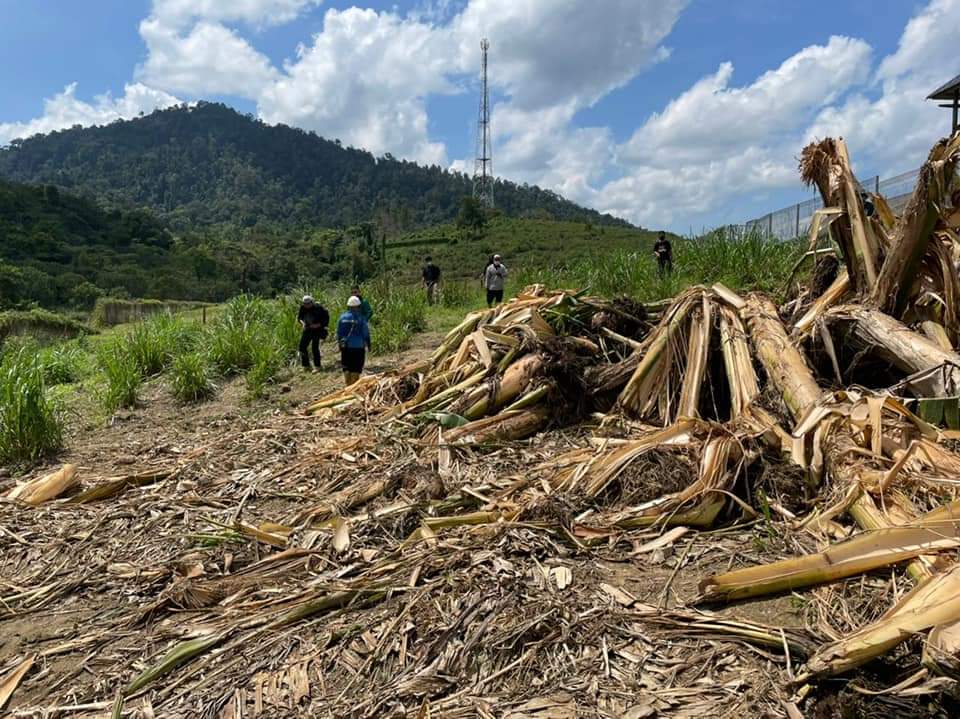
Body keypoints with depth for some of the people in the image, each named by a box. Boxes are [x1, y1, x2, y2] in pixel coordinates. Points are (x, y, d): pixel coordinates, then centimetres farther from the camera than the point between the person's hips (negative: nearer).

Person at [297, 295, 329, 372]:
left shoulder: (318, 307, -17)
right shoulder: (303, 308, -4)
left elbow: (326, 318, -11)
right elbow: (299, 316, 11)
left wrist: (318, 325, -21)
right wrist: (302, 322, -10)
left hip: (317, 329, -5)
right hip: (307, 329, 5)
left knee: (314, 347, -10)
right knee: (302, 347, 2)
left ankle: (317, 367, 1)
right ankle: (306, 366, 15)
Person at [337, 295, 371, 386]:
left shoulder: (342, 317, 1)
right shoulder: (361, 318, -11)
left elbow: (339, 333, 7)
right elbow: (366, 333, -6)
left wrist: (340, 343, 19)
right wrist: (368, 344, 7)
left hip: (345, 347, 4)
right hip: (358, 346, -4)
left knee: (346, 367, 14)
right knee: (356, 368, 3)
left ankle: (348, 385, 17)